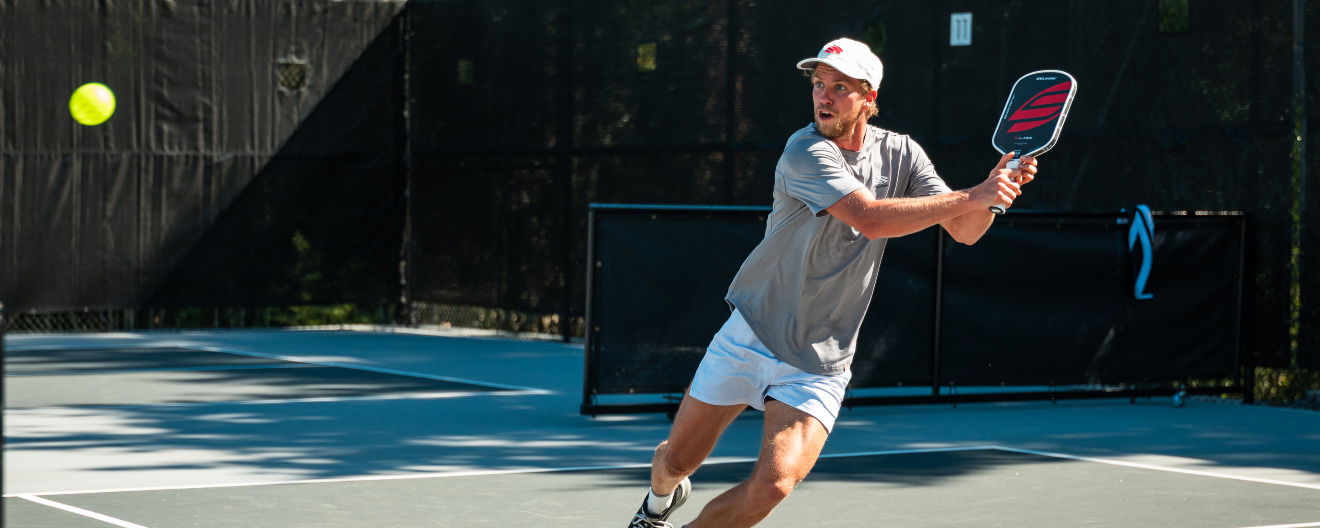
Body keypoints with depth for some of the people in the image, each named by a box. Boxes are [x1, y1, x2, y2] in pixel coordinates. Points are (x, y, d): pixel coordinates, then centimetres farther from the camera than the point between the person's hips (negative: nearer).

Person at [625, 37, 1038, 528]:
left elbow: (964, 231, -4)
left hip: (817, 366, 2)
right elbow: (870, 218, -33)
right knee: (676, 461, 10)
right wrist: (972, 196, -32)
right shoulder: (806, 152, -20)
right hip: (748, 338, -2)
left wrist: (998, 187, -25)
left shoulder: (900, 153, -2)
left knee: (773, 484, -18)